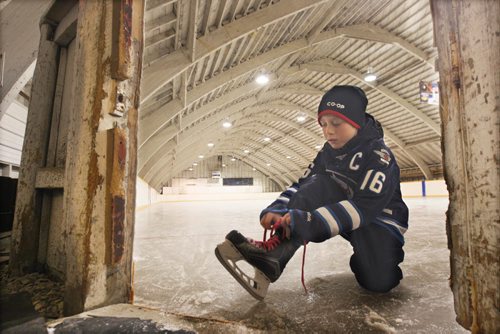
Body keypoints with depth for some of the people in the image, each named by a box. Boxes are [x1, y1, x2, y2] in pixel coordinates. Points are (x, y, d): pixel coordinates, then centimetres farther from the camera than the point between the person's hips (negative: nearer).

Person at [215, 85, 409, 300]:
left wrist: (309, 221, -44)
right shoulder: (329, 152, -2)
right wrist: (277, 209, -24)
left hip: (381, 221, -3)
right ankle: (275, 252, -34)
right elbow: (303, 184, -6)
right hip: (347, 215, 4)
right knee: (320, 184, -25)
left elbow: (364, 207, -33)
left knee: (378, 281, -29)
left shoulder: (378, 154, -21)